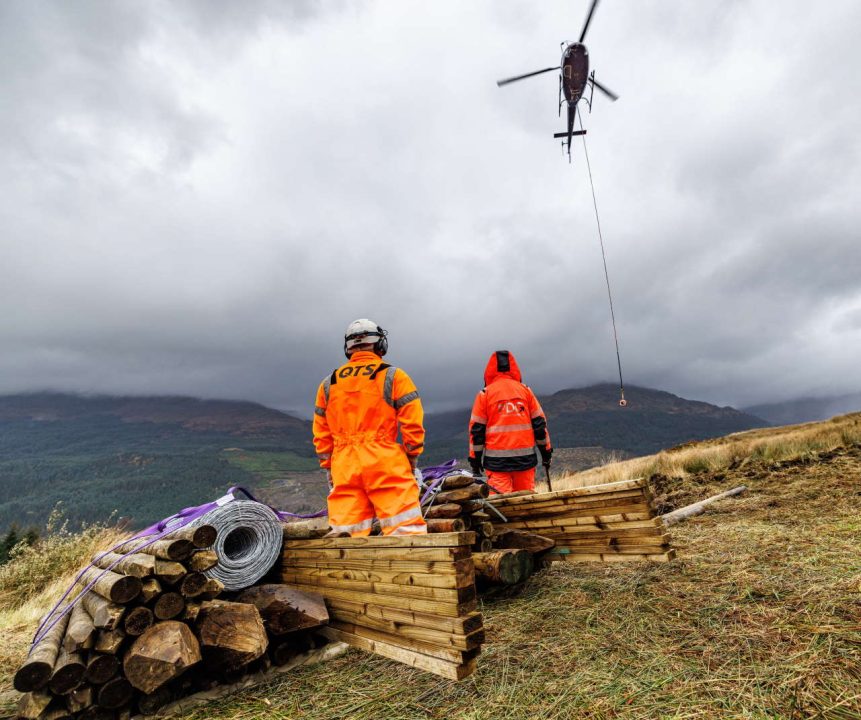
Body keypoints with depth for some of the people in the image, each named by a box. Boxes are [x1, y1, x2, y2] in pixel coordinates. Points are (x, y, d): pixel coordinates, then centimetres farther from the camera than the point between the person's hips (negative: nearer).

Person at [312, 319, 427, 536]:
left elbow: (321, 433, 14)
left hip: (344, 467, 4)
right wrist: (412, 460, 8)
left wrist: (329, 468, 22)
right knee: (406, 532, -1)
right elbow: (412, 424, -4)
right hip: (385, 463, -4)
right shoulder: (393, 376, -1)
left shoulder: (328, 384, 12)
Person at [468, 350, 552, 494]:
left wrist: (475, 458, 8)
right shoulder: (525, 390, 7)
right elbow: (539, 422, 8)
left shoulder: (485, 394, 0)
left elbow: (477, 429, 1)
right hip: (525, 457, 3)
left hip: (497, 459, -2)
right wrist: (546, 451, 17)